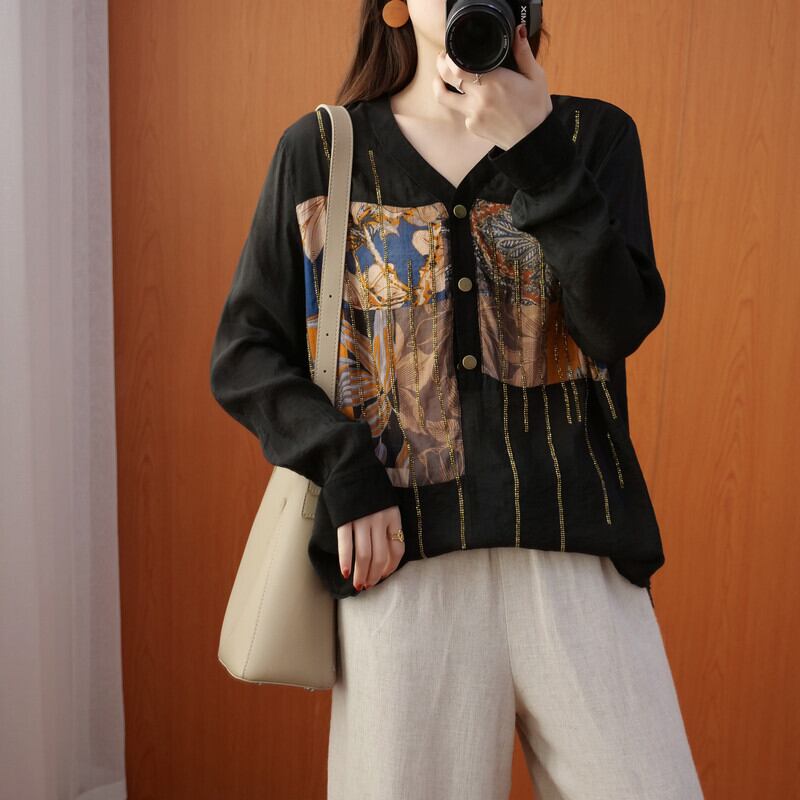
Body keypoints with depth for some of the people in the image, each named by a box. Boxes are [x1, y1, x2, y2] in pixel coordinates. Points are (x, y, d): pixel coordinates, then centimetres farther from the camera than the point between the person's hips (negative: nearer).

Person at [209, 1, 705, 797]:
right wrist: (345, 476, -9)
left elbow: (620, 324, -7)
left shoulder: (595, 135, 7)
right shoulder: (321, 149, 5)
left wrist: (536, 149, -13)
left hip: (574, 550, 1)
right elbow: (243, 354, 4)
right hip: (402, 556, 0)